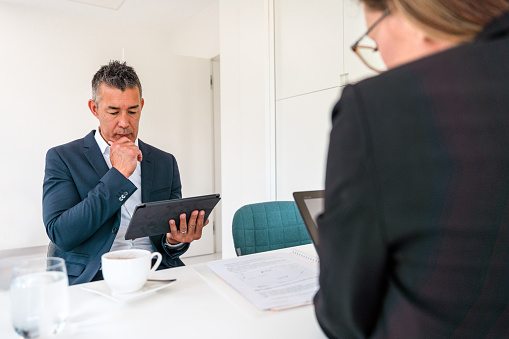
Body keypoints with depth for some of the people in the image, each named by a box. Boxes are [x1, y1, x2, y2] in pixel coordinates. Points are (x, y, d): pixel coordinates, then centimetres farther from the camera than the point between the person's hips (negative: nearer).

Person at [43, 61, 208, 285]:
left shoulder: (165, 163, 12)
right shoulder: (63, 158, 4)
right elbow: (61, 235, -10)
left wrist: (175, 240, -12)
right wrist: (118, 175, -12)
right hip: (93, 277, -2)